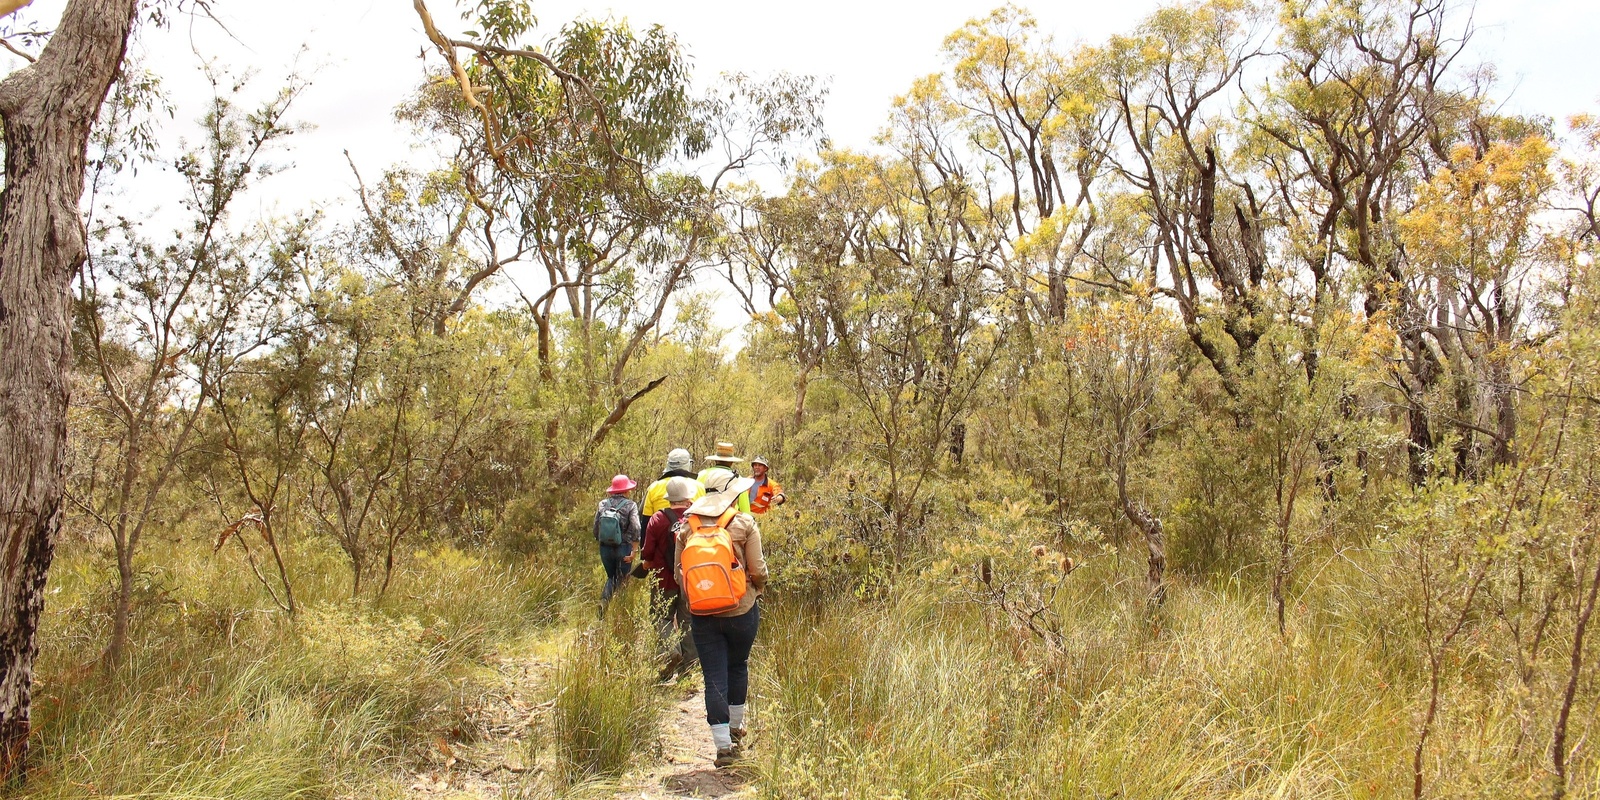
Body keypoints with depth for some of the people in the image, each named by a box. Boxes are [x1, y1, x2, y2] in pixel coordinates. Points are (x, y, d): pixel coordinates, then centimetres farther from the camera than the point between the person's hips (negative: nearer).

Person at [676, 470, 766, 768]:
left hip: (701, 612, 1)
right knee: (738, 666, 21)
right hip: (740, 609, -1)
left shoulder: (686, 527, 0)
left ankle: (723, 744, 1)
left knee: (714, 676, 4)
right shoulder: (744, 524, -8)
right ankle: (736, 726, 35)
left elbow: (679, 572, 3)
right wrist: (758, 588, 13)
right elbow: (758, 569, -7)